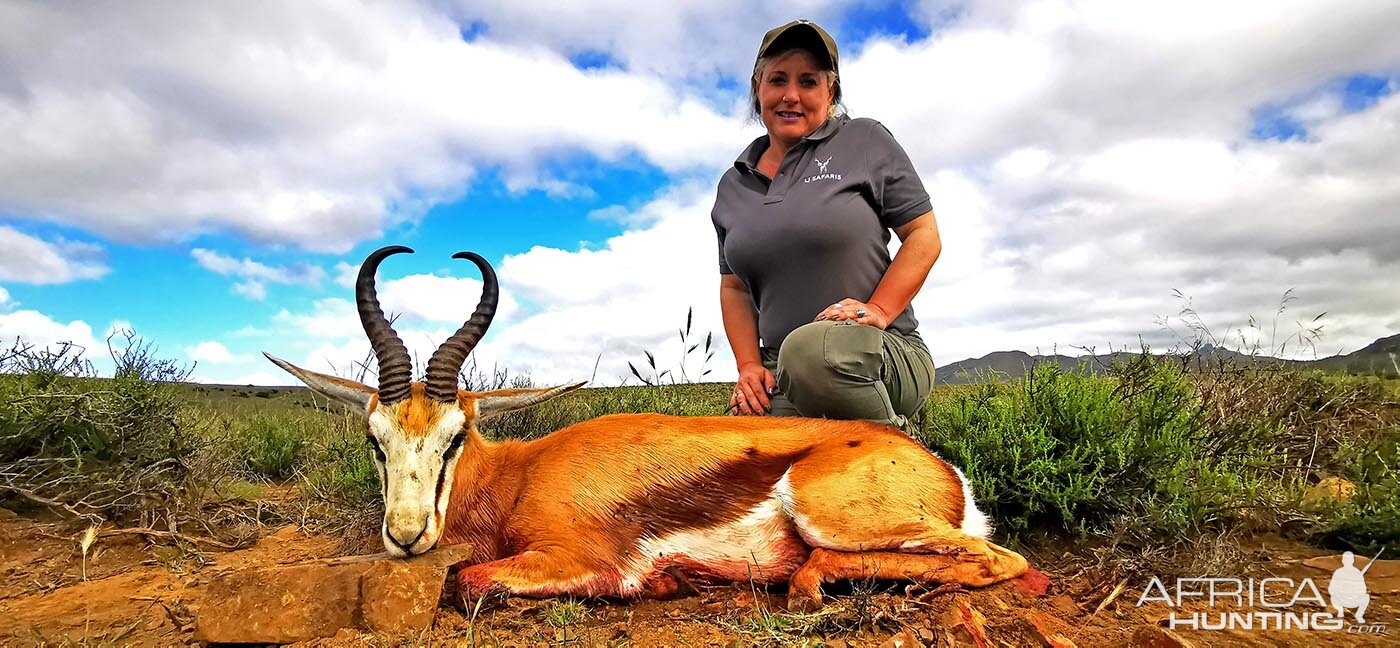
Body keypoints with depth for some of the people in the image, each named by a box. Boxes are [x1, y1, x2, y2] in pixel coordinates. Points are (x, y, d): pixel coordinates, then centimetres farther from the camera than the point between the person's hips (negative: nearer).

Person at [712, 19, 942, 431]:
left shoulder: (865, 142, 5)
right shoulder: (733, 186, 17)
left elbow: (925, 236, 3)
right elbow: (734, 288, 19)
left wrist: (878, 311, -12)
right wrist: (749, 366, 3)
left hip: (881, 358, -3)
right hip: (782, 376, 3)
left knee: (811, 348, -38)